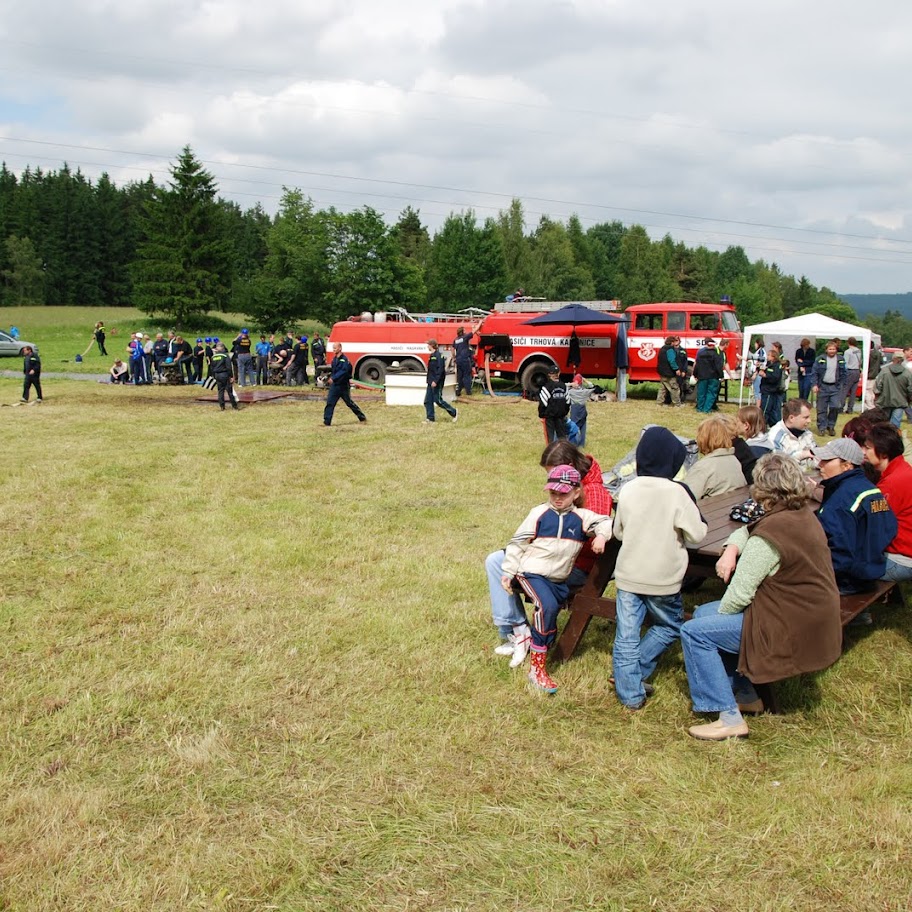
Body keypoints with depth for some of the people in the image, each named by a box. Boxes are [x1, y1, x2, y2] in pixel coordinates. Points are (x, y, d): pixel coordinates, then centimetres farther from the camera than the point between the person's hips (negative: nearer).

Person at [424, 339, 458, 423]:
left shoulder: (438, 356, -15)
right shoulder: (432, 356, 13)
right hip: (431, 382, 9)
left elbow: (440, 369, -22)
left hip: (437, 383, -9)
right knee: (428, 401, 5)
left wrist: (435, 381, -26)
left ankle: (454, 412, 9)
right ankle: (430, 418, 10)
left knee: (438, 400, -4)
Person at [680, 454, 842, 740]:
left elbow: (739, 594, -21)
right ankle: (744, 694, 25)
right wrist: (731, 551, -1)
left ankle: (730, 718, -7)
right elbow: (746, 532, 20)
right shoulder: (804, 516, 6)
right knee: (703, 614, 18)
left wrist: (718, 615, -2)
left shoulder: (771, 534, -24)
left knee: (694, 632, -9)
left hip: (792, 631, -10)